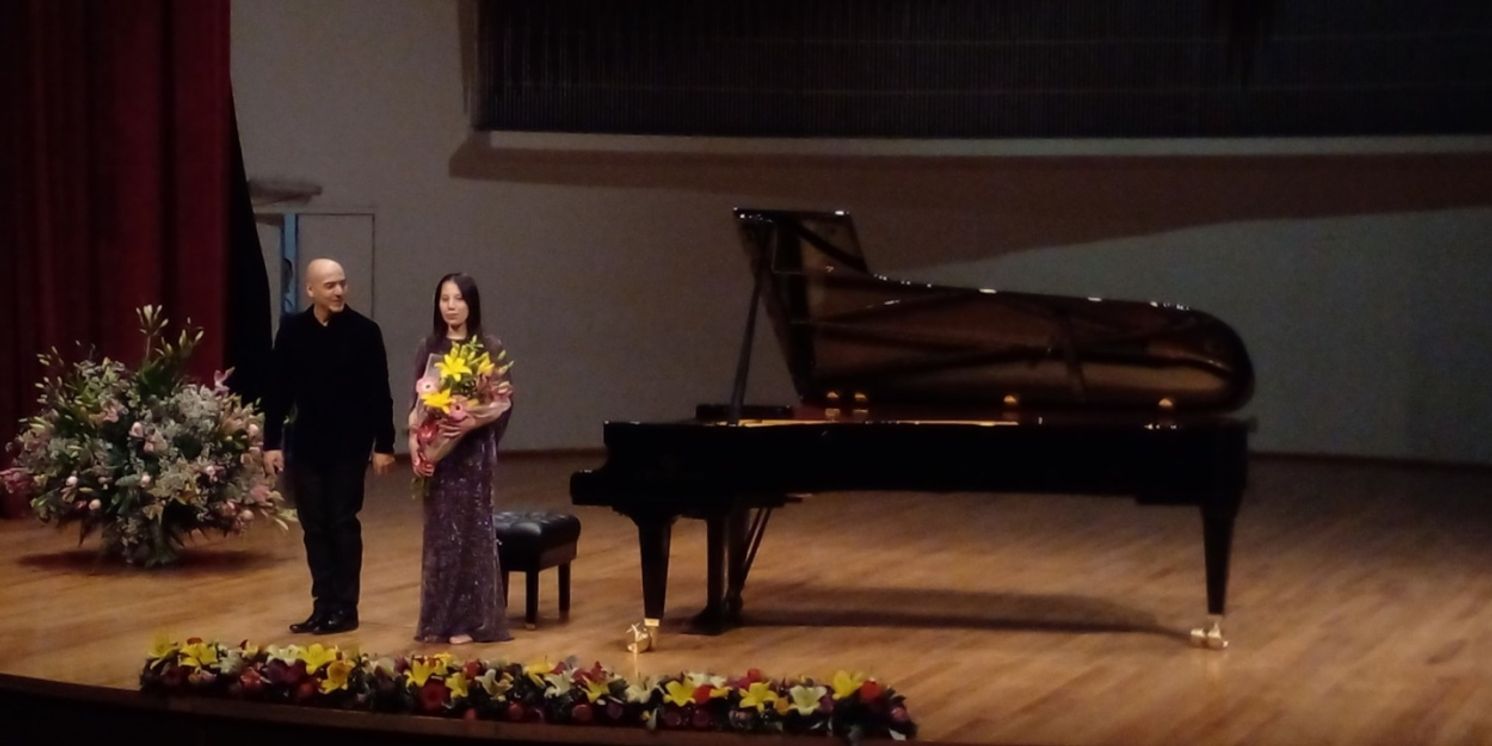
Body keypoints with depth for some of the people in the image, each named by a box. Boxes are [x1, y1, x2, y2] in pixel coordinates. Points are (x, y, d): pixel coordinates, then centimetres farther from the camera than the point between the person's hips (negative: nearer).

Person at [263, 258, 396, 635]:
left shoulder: (364, 331, -8)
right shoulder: (292, 330, -1)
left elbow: (379, 393, -6)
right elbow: (278, 389, 3)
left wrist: (384, 444, -7)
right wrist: (272, 442, 1)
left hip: (349, 444, -3)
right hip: (306, 443, 3)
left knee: (343, 524, 1)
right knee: (314, 527, 7)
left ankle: (345, 607, 7)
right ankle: (324, 605, 14)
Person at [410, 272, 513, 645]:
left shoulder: (490, 349, -3)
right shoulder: (429, 349, 7)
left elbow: (503, 404, -7)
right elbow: (417, 402, 6)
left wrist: (472, 422, -23)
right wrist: (414, 442, -8)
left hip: (472, 450, -3)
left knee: (471, 528, -1)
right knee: (439, 530, 7)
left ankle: (471, 619, 6)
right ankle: (439, 619, 14)